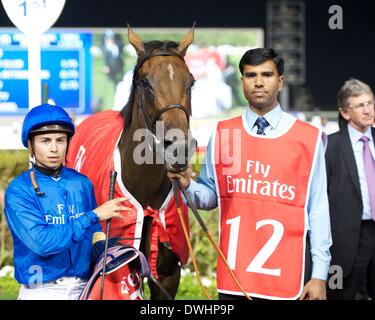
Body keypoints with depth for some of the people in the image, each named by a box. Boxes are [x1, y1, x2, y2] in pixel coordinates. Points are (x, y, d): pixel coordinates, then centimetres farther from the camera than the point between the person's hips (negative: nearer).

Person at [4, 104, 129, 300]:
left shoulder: (82, 183, 5)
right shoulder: (18, 191, -10)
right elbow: (41, 242, -21)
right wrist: (94, 215, -18)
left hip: (83, 288, 4)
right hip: (42, 290, -4)